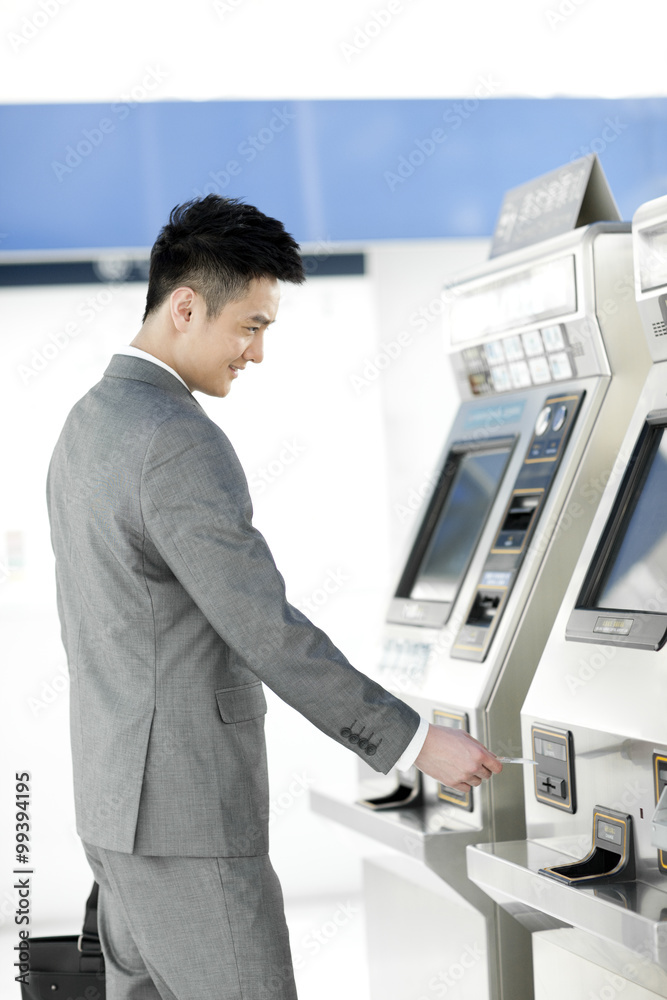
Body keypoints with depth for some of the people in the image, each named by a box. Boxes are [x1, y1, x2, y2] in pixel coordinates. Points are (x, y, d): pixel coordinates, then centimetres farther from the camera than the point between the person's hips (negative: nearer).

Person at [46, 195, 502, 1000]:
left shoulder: (89, 425, 12)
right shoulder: (181, 445, -21)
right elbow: (268, 634, -23)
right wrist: (418, 743, -16)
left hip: (120, 795, 10)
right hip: (186, 815, -10)